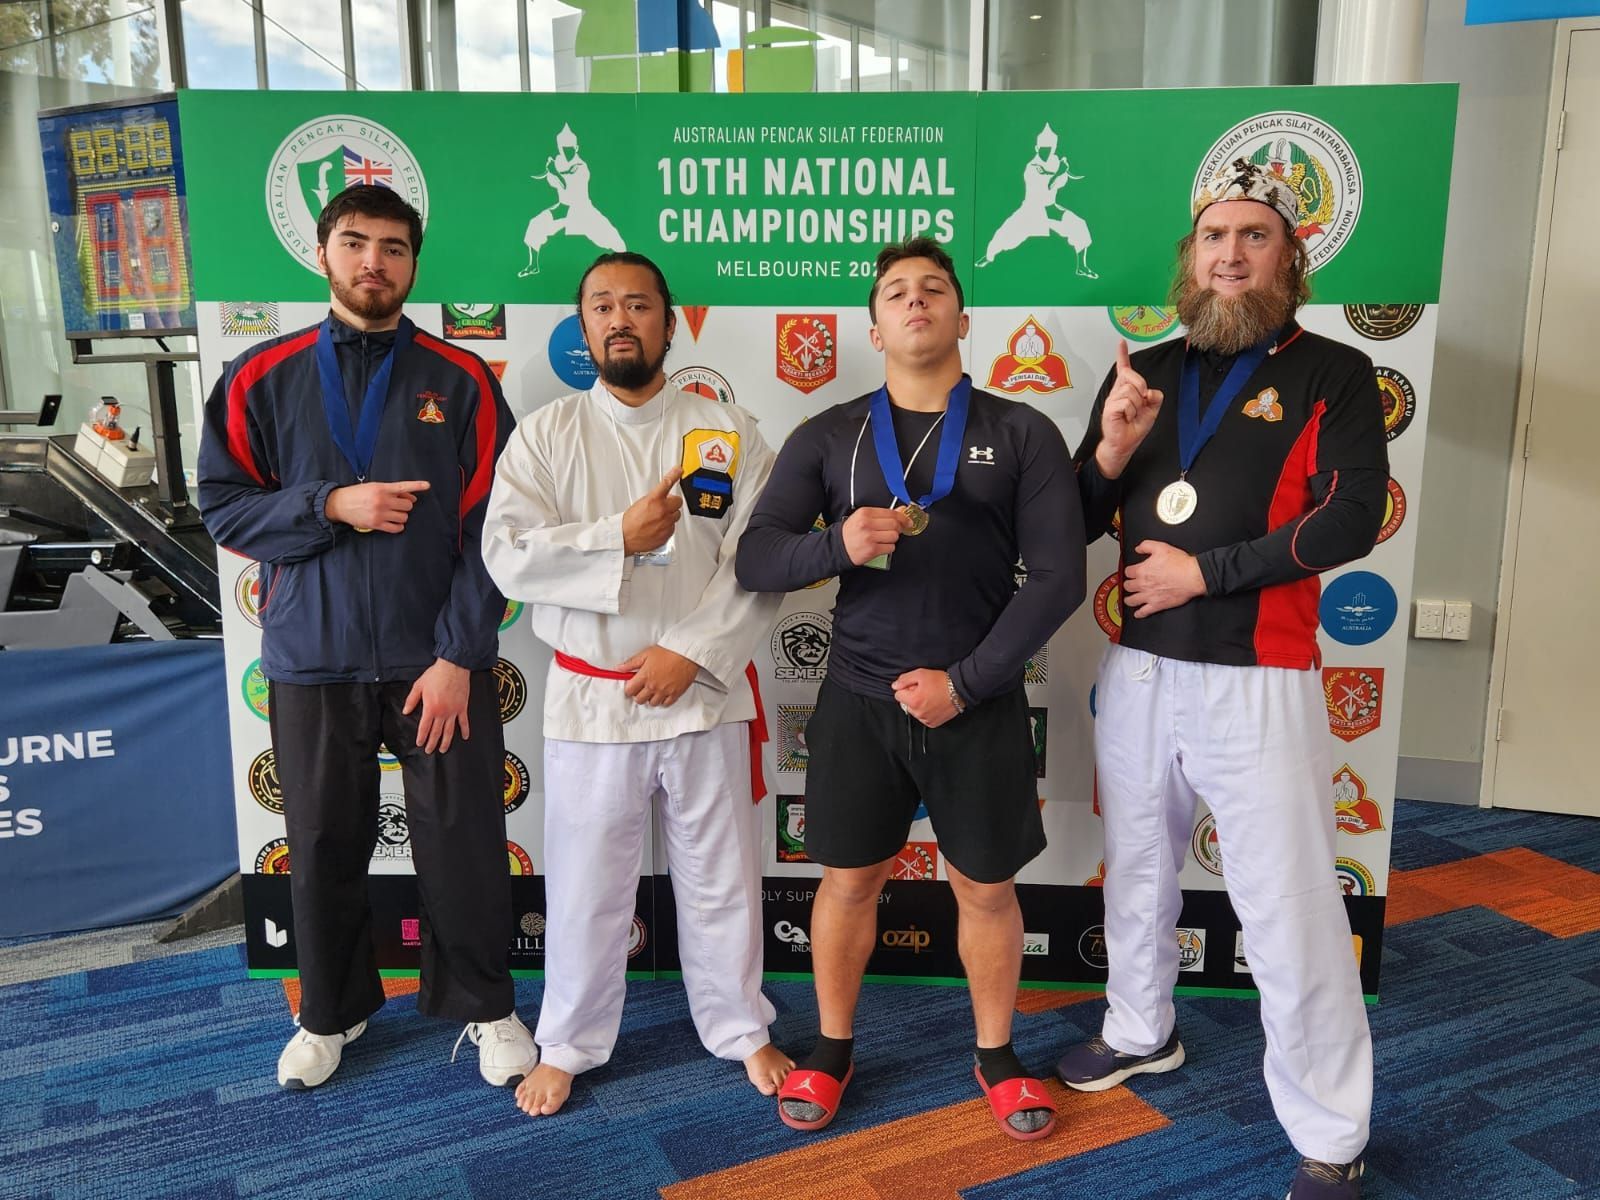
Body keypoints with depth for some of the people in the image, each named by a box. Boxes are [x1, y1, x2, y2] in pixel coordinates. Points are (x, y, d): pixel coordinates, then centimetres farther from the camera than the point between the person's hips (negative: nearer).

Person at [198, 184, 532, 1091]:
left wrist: (459, 654, -10)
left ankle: (485, 1006, 28)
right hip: (312, 661, 2)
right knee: (324, 848, 13)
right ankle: (332, 1012, 36)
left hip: (440, 659, -1)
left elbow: (488, 529, -4)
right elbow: (224, 507, 2)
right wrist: (332, 505, -14)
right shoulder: (262, 378, 5)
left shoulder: (462, 382, 0)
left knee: (464, 842, 5)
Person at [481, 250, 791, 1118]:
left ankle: (739, 1028, 35)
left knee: (721, 879, 14)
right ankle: (568, 1044, 34)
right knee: (584, 884, 12)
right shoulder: (545, 435, 2)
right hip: (589, 697, 0)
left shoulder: (729, 432, 1)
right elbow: (509, 556, -9)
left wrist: (690, 653, -15)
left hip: (703, 692, 0)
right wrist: (618, 539, -19)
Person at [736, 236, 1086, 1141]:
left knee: (988, 889, 11)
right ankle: (832, 1051, 33)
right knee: (848, 881, 12)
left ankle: (998, 1057, 33)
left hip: (980, 703, -1)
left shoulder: (1023, 433, -1)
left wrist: (966, 683, -12)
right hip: (860, 700, 1)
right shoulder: (828, 437, 3)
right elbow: (755, 559, -2)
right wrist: (838, 544, -22)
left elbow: (1058, 577, -7)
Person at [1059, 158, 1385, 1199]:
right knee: (1138, 872, 20)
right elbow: (1076, 524, 9)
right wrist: (1112, 450, -11)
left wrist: (1205, 570, -16)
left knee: (1293, 913, -1)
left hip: (1258, 682, -4)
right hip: (1139, 671, 5)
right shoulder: (1144, 372, 8)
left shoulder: (1334, 374, -2)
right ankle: (1142, 1032, 44)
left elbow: (1354, 519, -14)